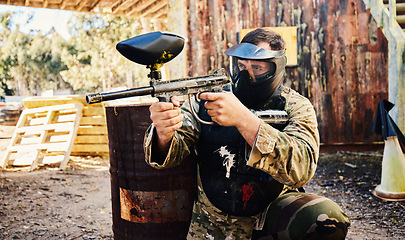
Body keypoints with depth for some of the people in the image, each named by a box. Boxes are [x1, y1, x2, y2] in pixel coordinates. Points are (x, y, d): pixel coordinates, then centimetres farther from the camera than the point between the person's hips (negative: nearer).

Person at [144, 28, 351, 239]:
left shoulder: (296, 108, -7)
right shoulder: (206, 98, -4)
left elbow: (301, 168, -26)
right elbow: (172, 152, -11)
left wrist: (243, 119, -37)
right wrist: (164, 134, -36)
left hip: (273, 210, -1)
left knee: (328, 218, -25)